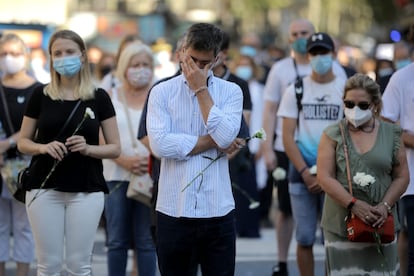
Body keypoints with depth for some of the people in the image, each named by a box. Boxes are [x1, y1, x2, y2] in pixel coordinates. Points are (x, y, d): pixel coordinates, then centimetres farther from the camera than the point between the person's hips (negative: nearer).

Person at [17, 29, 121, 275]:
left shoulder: (99, 98, 1)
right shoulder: (40, 96, 3)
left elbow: (115, 148, 3)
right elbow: (23, 142, 9)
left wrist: (88, 148, -15)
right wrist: (43, 147, -12)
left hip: (86, 190, -1)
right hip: (45, 188, 1)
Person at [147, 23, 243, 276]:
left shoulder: (231, 92, 5)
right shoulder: (162, 92, 3)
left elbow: (225, 137, -12)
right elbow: (160, 144, -11)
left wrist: (201, 89, -7)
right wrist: (211, 142, -8)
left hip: (218, 210, 0)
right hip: (174, 209, 0)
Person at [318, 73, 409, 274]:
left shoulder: (391, 134, 8)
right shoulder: (333, 135, 3)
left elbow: (401, 177, 6)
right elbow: (325, 177, -5)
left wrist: (385, 205, -10)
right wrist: (354, 204, -16)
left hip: (381, 223, 1)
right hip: (341, 222, -1)